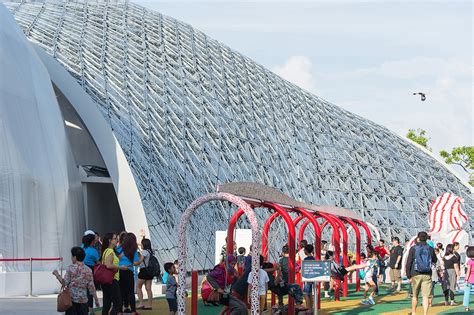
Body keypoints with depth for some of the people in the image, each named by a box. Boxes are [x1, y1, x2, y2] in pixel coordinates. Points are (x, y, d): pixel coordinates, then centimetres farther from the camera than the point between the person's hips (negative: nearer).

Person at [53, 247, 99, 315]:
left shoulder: (70, 268, -6)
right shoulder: (88, 270, 1)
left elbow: (65, 283, -7)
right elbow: (91, 287, 0)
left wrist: (57, 275, 6)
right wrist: (96, 299, 8)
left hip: (71, 299, -2)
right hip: (83, 300, 2)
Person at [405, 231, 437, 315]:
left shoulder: (413, 249, -3)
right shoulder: (430, 249, 1)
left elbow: (408, 263, -5)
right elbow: (435, 260, 17)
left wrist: (408, 275, 1)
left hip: (416, 275, 0)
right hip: (427, 275, 0)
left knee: (415, 296, 14)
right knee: (426, 296, -1)